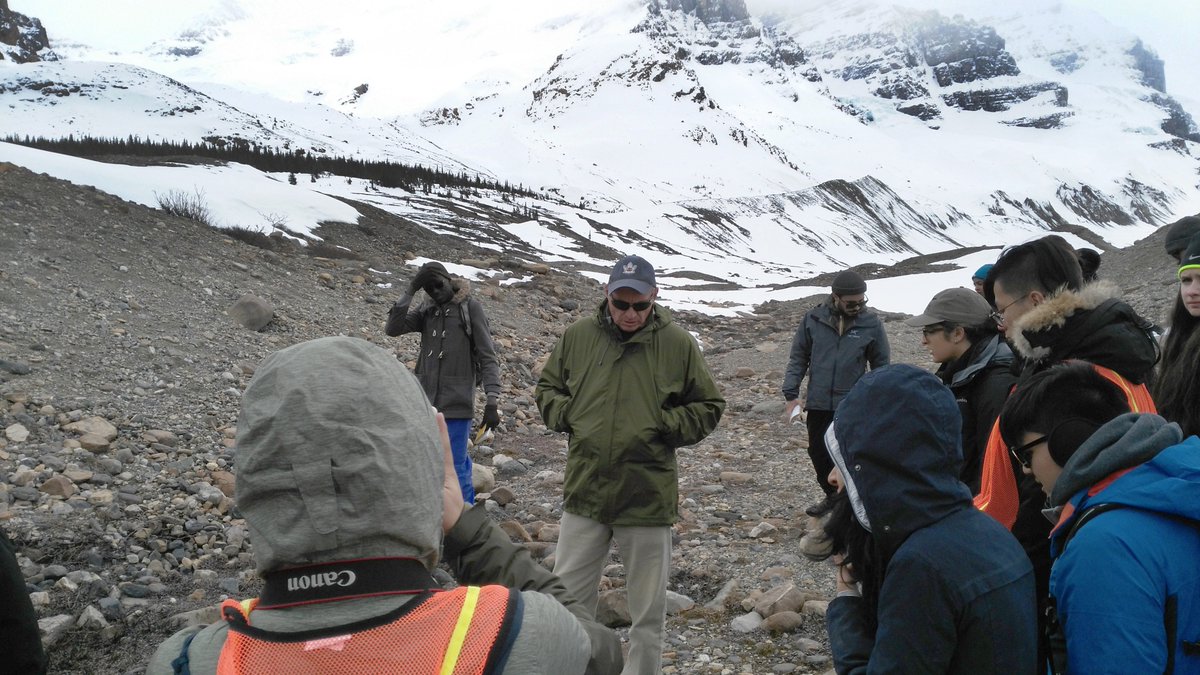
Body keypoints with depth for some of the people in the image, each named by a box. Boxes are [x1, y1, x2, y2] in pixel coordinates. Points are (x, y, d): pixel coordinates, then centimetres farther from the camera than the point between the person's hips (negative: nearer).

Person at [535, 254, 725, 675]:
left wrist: (665, 427, -10)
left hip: (648, 495, -1)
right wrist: (566, 414, -4)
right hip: (584, 490, 2)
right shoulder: (578, 335, 0)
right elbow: (547, 388, 14)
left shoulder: (678, 343, -5)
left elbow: (709, 407, 4)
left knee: (648, 609, 12)